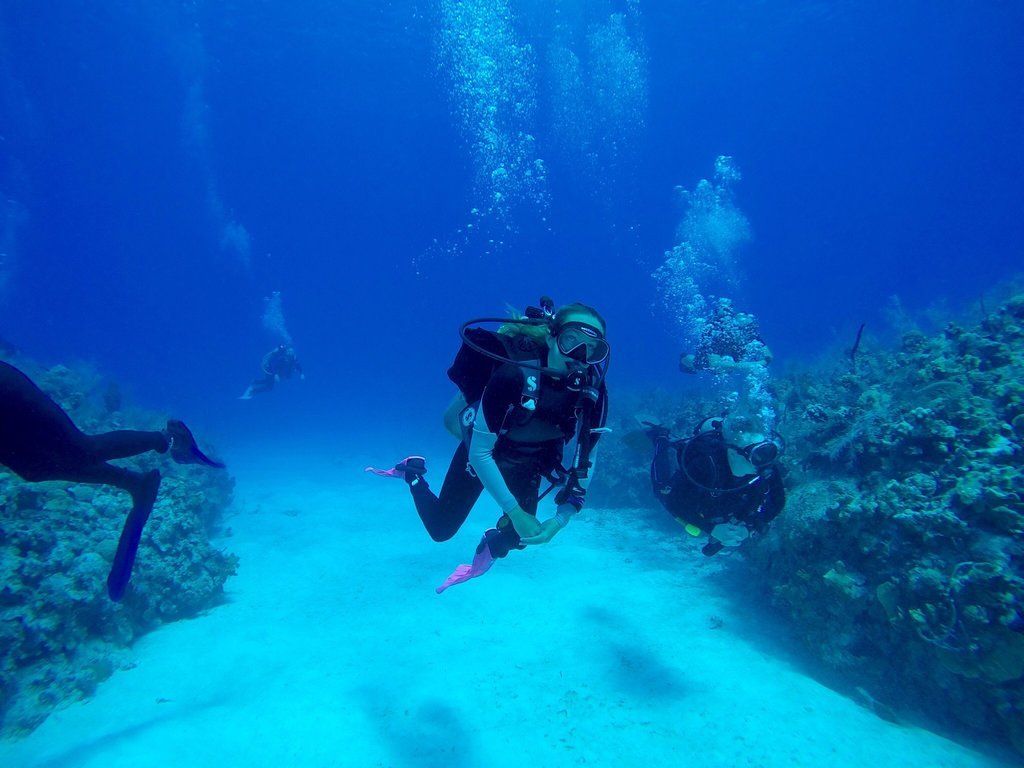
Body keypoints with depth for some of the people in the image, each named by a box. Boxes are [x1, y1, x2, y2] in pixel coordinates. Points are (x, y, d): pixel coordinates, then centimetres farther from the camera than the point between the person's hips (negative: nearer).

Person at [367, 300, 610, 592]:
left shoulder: (594, 392, -26)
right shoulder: (515, 374, -40)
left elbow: (585, 460, -12)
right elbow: (479, 452, -33)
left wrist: (562, 518, -19)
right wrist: (516, 513, -31)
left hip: (526, 465, 4)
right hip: (481, 454, -3)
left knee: (516, 536, 7)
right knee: (440, 529, 9)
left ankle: (489, 548, 42)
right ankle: (413, 472, 36)